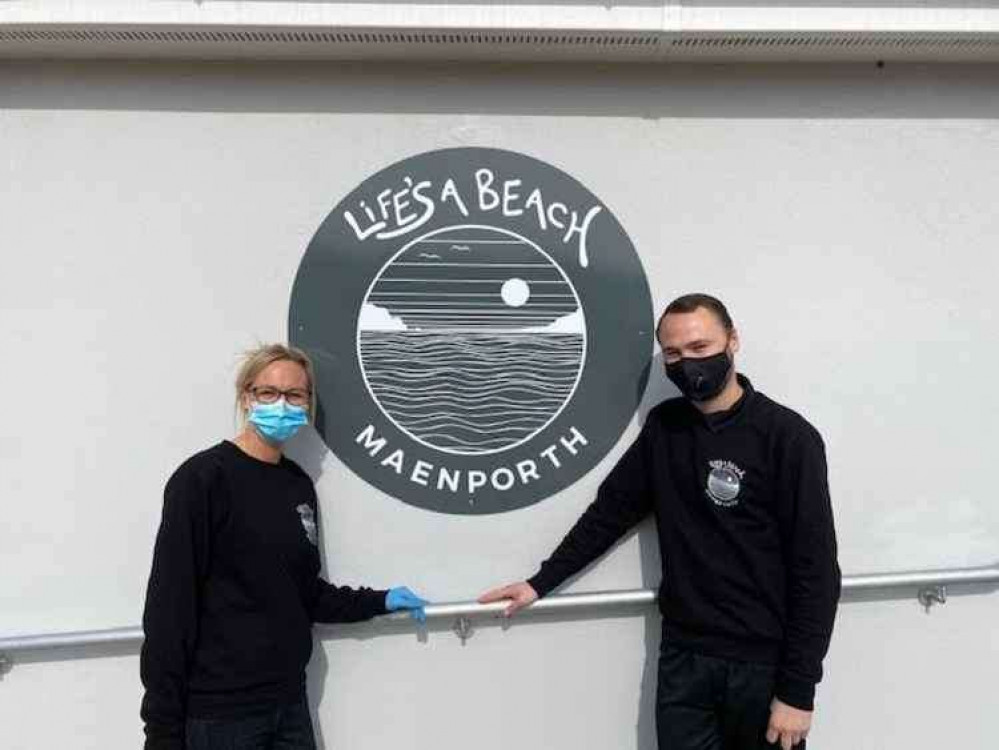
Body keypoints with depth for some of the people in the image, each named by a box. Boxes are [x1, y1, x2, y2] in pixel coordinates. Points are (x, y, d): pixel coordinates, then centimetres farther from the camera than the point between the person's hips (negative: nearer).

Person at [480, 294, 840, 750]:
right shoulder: (663, 427, 4)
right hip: (683, 660, 4)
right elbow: (612, 509, 11)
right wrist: (541, 583, 9)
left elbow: (815, 569, -12)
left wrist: (797, 689, -14)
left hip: (765, 665, -3)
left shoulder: (788, 437, -11)